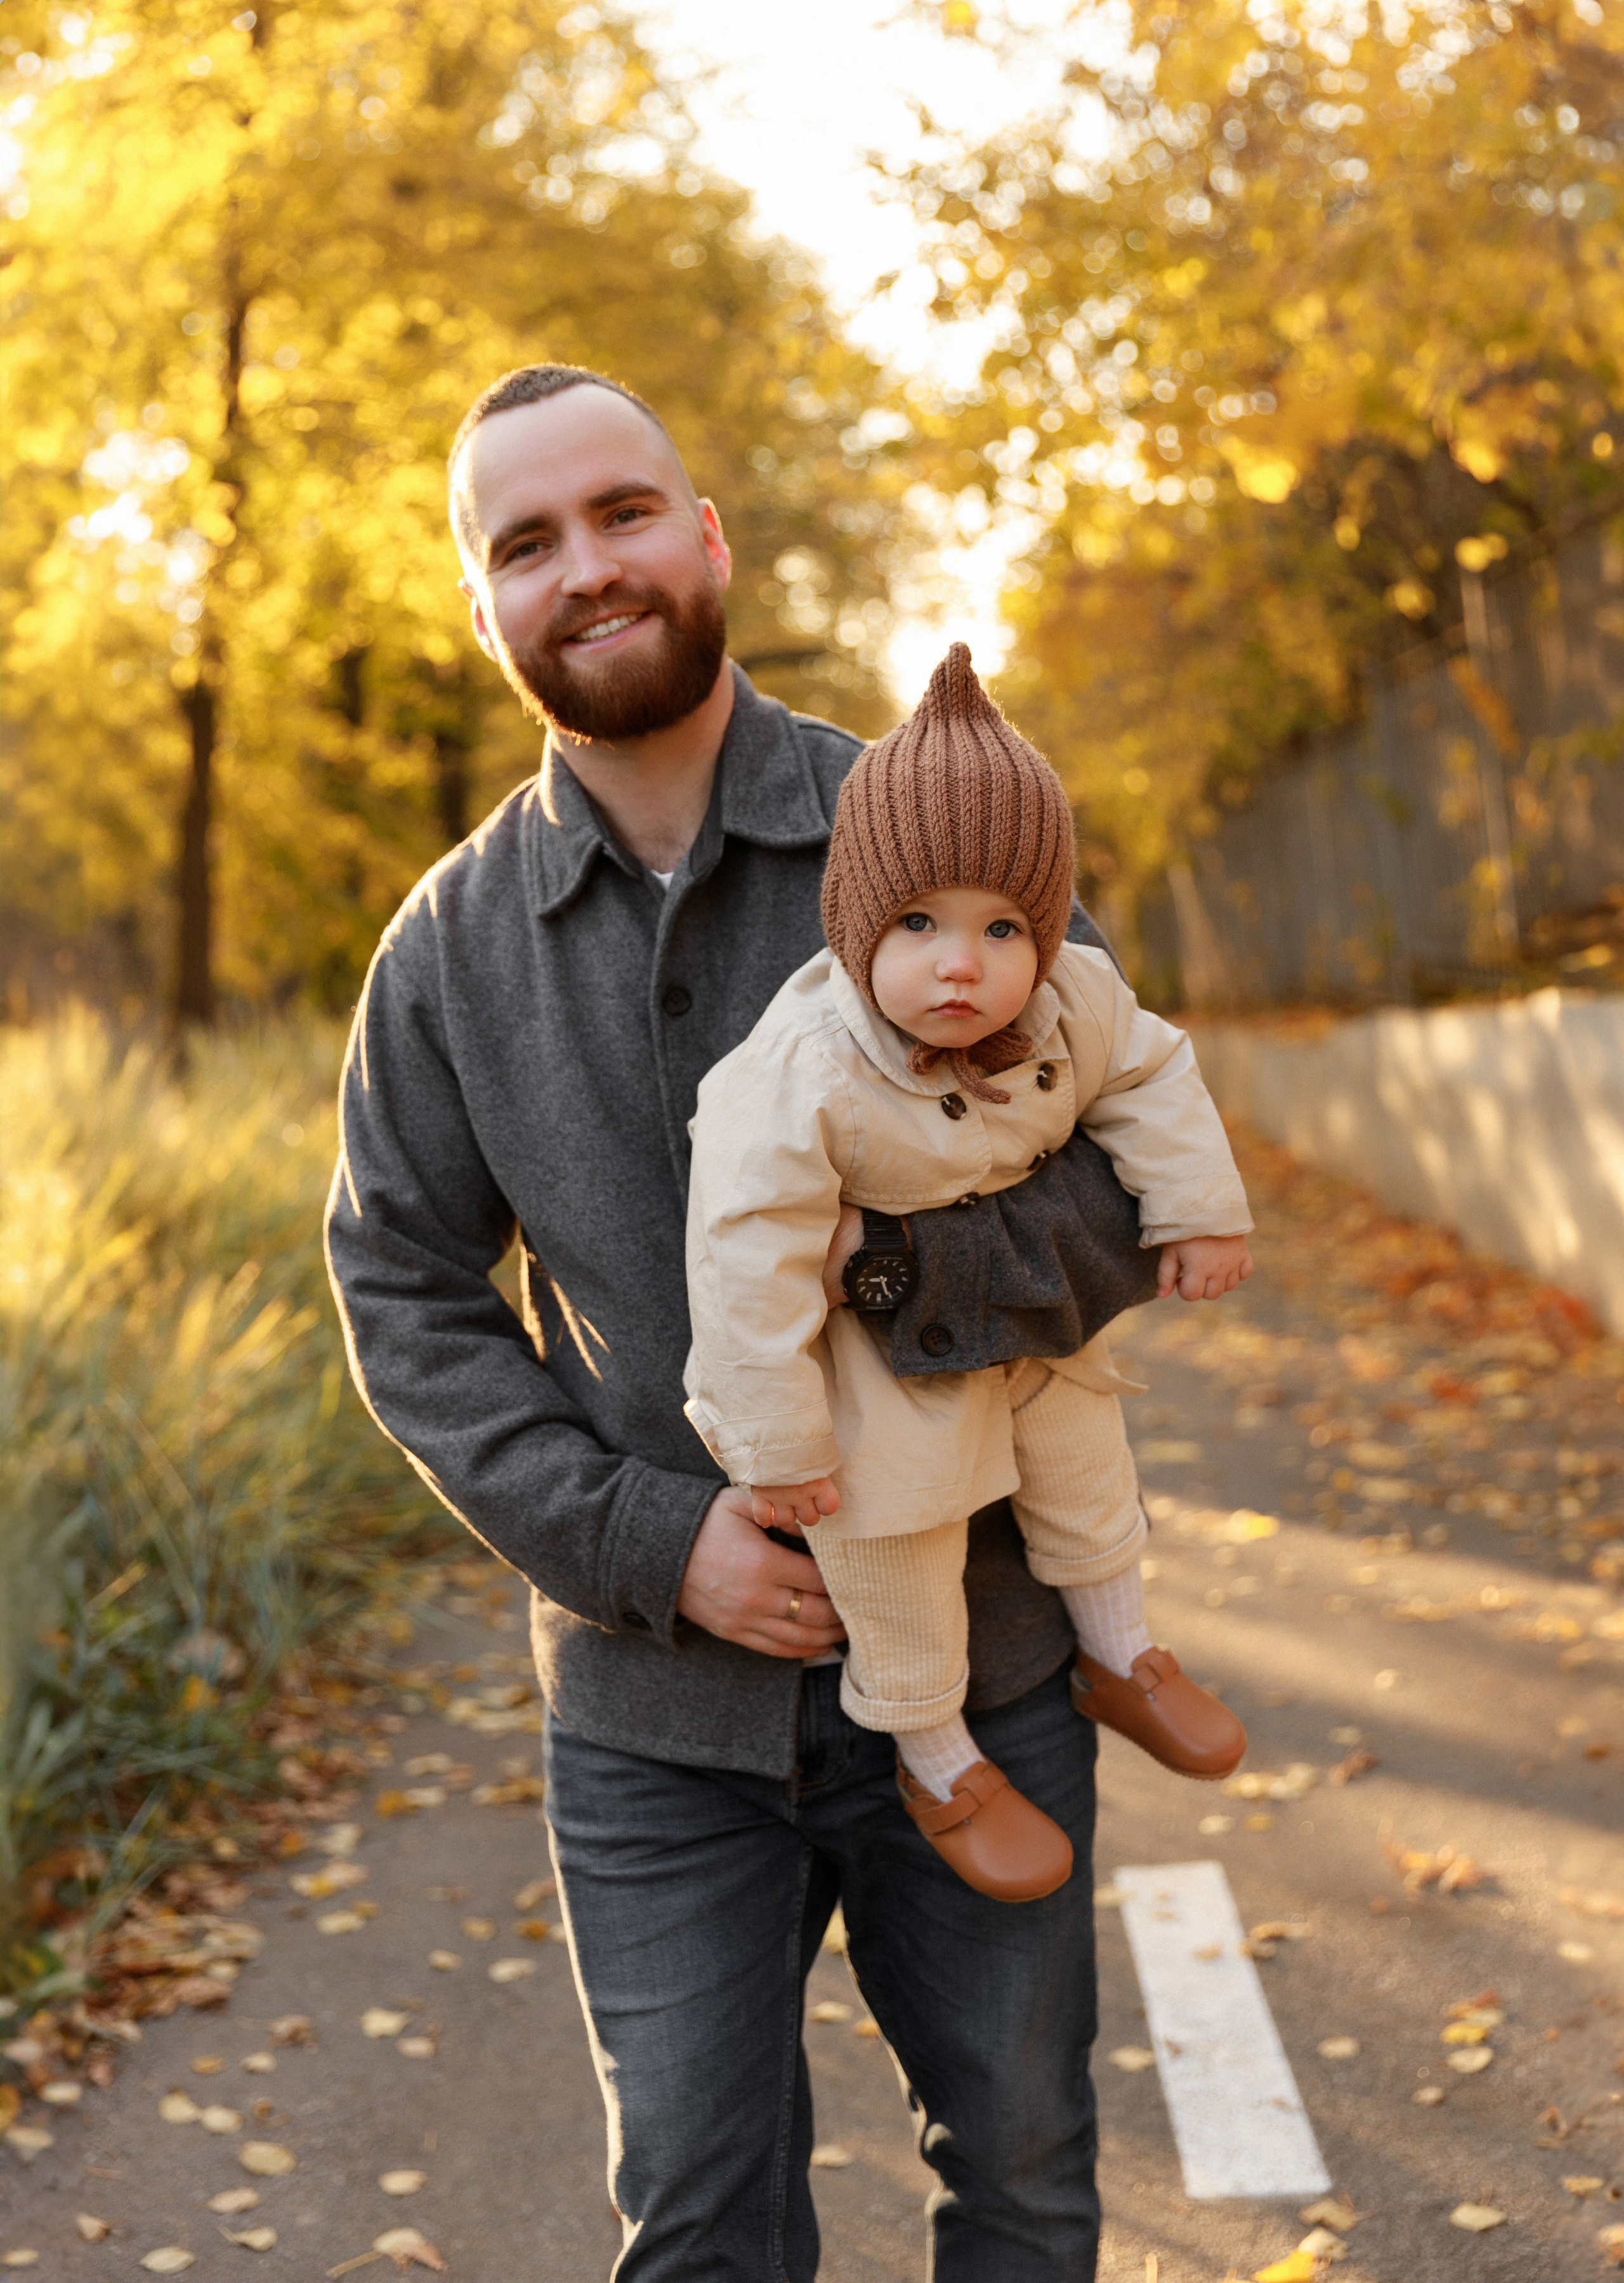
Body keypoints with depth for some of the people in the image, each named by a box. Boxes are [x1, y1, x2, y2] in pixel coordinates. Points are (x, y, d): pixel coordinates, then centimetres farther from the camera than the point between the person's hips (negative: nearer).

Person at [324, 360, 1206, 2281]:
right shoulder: (450, 948, -1)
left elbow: (1135, 1185, -7)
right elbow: (404, 1298, 0)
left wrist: (888, 1274, -27)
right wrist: (651, 1542, -13)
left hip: (974, 1664, 0)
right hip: (653, 1699, 1)